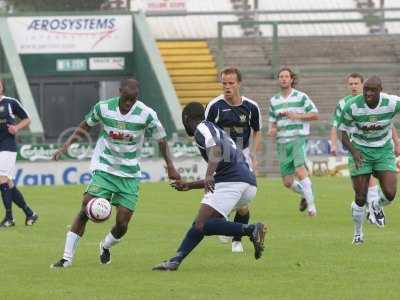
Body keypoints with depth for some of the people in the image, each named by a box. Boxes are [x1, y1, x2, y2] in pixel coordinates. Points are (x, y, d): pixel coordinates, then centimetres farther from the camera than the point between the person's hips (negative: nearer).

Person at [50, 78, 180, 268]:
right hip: (104, 170, 0)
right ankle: (67, 257, -9)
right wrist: (66, 145, -2)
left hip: (129, 175, 0)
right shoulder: (103, 108, -9)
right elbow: (85, 126, 8)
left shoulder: (146, 114, -12)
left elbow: (161, 140, 1)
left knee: (122, 224, -3)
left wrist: (170, 166, -4)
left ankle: (106, 247, 32)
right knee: (85, 210, -16)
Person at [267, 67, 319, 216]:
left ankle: (311, 204, -19)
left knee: (300, 169, -26)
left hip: (298, 138, -5)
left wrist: (297, 116, -12)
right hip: (282, 142, 5)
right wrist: (271, 130, 0)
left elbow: (315, 115, 1)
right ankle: (304, 194, 32)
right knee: (287, 182, 2)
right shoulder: (274, 101, 14)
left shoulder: (301, 97, 0)